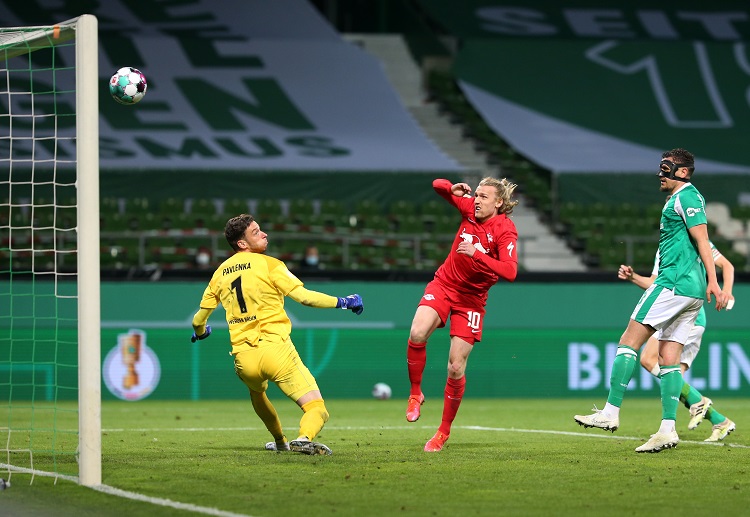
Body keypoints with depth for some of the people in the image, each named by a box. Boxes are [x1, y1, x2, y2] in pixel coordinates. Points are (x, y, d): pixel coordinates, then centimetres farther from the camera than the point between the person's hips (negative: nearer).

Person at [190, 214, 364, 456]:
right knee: (317, 408, -8)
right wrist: (342, 302, 3)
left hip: (243, 358, 5)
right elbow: (303, 296, -10)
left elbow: (198, 320, 22)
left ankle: (280, 441, 47)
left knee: (257, 392, 40)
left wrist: (200, 332, 46)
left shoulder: (220, 273, 14)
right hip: (275, 349, -5)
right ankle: (304, 438, -38)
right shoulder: (267, 264, -1)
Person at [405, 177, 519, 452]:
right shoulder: (469, 208, -4)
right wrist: (452, 189, -13)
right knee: (417, 333, -26)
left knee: (456, 368, -4)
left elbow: (510, 272, -31)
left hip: (471, 299, -3)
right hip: (443, 284, 3)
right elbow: (438, 185, 9)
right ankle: (415, 394, -4)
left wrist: (476, 254, -38)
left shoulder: (505, 230, -17)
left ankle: (444, 431, 14)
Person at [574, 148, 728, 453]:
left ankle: (610, 413, -13)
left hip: (675, 282, -10)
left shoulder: (685, 196, -7)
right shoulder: (680, 199, 23)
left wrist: (713, 281, -24)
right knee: (668, 358, 5)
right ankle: (667, 430, -1)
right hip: (691, 291, 10)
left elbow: (702, 239, -16)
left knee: (629, 340, -9)